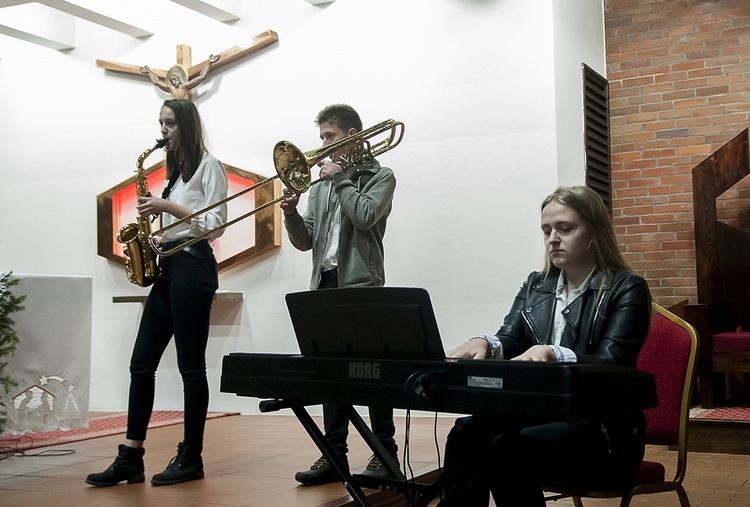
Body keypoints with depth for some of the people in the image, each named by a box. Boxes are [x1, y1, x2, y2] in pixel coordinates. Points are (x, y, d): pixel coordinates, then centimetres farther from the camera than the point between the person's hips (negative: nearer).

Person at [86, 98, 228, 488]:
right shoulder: (175, 170, 21)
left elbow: (215, 223, -11)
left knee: (190, 364, -4)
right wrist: (155, 212, 6)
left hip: (192, 265, -9)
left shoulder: (208, 165, -3)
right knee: (142, 362, 3)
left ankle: (191, 458, 5)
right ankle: (130, 459, 5)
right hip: (167, 265, 9)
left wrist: (167, 206, -13)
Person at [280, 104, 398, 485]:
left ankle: (385, 452, 7)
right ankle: (335, 454, 14)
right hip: (325, 283, 6)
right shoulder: (322, 184, 18)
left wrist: (340, 179, -8)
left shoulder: (379, 177, 2)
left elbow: (365, 216, -18)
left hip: (361, 283, -6)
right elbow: (305, 242, 14)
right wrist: (291, 214, -4)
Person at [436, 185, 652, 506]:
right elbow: (508, 340, 4)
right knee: (467, 432, -26)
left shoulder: (627, 289, -2)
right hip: (538, 416, 5)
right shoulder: (535, 286, 15)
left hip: (602, 432, -5)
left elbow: (610, 366, -16)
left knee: (506, 449, -32)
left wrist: (551, 354, -35)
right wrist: (484, 344, -22)